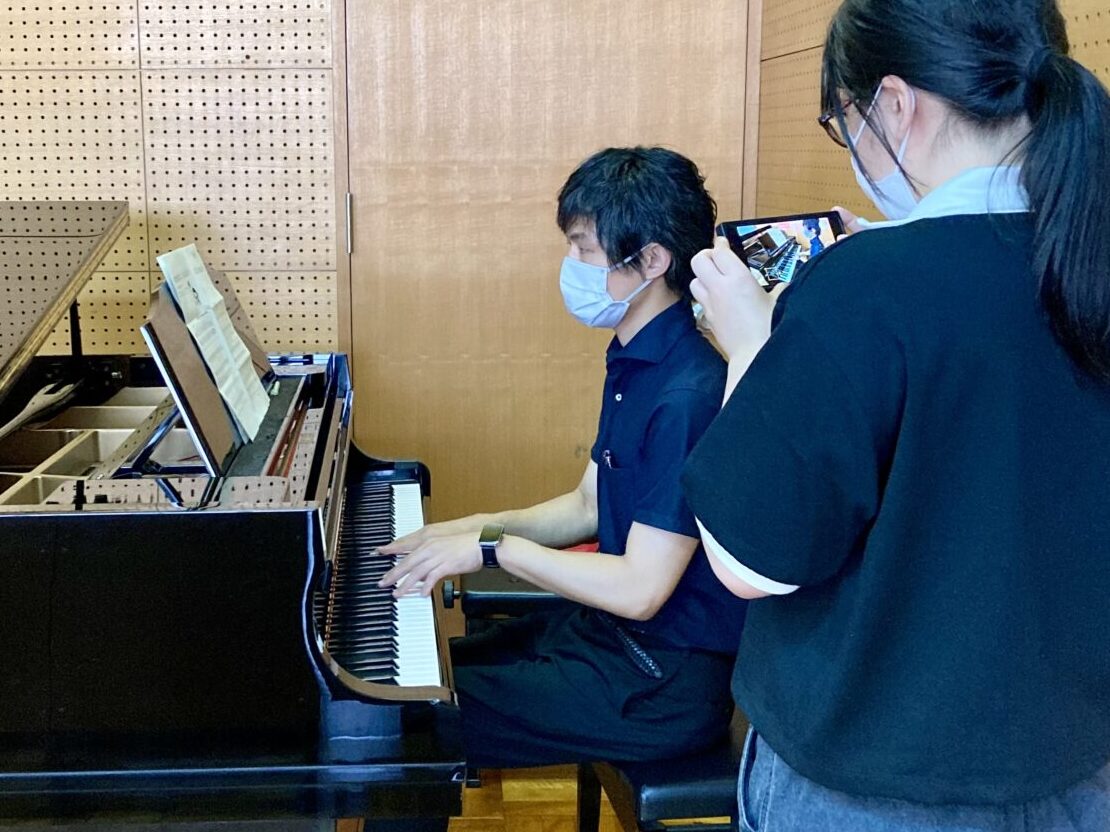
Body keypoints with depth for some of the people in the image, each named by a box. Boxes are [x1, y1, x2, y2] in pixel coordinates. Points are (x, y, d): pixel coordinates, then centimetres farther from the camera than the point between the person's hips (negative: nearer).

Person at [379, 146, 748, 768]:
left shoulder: (688, 395, -26)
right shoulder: (635, 365, 7)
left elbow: (639, 589, -26)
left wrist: (493, 547, -18)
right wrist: (479, 526, 1)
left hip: (663, 686, -9)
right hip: (610, 633, 9)